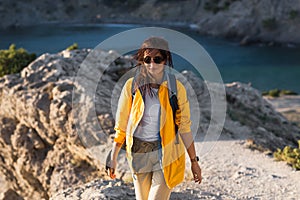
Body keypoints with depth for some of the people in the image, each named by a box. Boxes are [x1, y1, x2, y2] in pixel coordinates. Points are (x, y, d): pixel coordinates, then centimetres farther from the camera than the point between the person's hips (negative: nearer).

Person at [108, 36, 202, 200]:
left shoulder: (176, 88, -5)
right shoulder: (132, 86, -2)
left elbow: (184, 128, 1)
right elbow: (121, 125, 3)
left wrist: (194, 161, 3)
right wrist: (113, 158, 4)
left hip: (166, 154, -2)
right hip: (139, 152, 2)